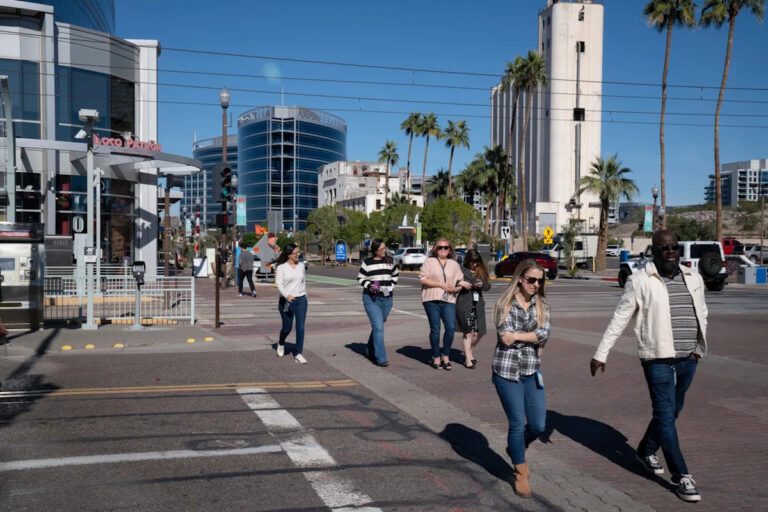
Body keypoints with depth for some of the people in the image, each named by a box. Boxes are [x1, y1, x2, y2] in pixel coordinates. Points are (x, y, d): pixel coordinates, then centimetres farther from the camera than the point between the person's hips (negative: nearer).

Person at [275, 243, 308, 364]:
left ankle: (298, 354, 0)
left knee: (300, 327, -6)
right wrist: (286, 295, -33)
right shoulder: (281, 267, -5)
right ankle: (281, 344, 40)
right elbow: (279, 283, -17)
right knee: (287, 327, 7)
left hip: (301, 300, 3)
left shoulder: (301, 266, 9)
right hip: (286, 301, -3)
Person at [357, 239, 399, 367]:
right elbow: (360, 278, 5)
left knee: (377, 327, 15)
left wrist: (391, 287, 5)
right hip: (371, 299, -4)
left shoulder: (389, 261, 8)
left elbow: (395, 275, 20)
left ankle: (371, 353, 33)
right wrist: (369, 285, -13)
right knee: (378, 328, -14)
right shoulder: (367, 262, -2)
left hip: (386, 299, 4)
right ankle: (380, 359, -14)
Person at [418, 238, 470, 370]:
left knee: (451, 327, -9)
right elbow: (422, 279, -5)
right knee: (435, 329, 0)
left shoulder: (454, 264, 16)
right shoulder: (429, 262, 5)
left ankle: (445, 355, 9)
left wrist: (457, 287, -7)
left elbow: (460, 280, 17)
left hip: (449, 300, 3)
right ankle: (436, 357, 14)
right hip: (432, 300, -3)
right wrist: (441, 285, -10)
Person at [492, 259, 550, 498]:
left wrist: (517, 336, -18)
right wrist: (533, 336, -11)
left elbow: (545, 333, -10)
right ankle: (521, 473, 23)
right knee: (517, 423, 2)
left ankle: (515, 449, 38)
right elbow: (505, 336, -15)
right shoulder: (504, 303, -5)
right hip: (507, 370, -4)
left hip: (532, 371, 4)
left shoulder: (542, 304, 4)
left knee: (538, 425, 5)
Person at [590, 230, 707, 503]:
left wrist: (699, 347, 11)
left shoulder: (693, 278, 8)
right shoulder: (640, 281, -8)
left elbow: (701, 314, 20)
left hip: (687, 359, 6)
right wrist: (601, 353, -6)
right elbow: (619, 319, -6)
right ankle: (681, 477, 5)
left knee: (672, 411, 17)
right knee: (666, 416, -3)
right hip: (658, 359, -6)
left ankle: (646, 451, 38)